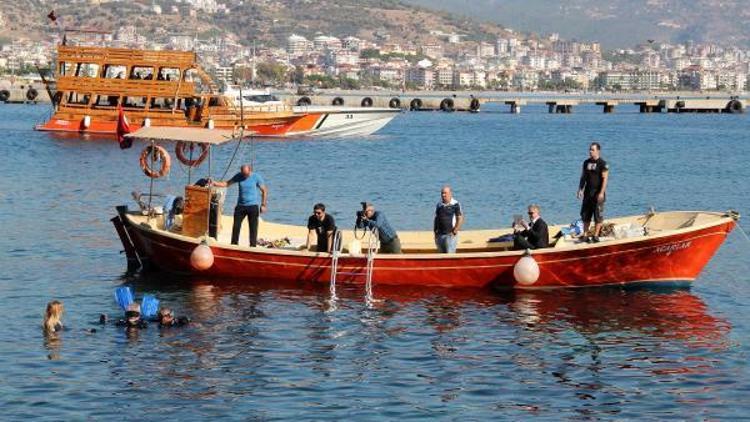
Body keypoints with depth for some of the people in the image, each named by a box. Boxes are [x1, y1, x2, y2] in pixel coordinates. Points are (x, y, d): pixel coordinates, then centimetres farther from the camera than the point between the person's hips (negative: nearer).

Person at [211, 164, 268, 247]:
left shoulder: (256, 177, -5)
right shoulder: (239, 176, 4)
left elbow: (264, 191, 1)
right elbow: (227, 183, 6)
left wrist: (263, 205, -3)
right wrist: (215, 183, -10)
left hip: (253, 206, -3)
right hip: (241, 205, 3)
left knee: (253, 227, -2)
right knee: (236, 226, 1)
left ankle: (253, 245, 3)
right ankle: (234, 244, 11)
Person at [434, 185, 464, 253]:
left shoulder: (455, 205, -5)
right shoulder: (439, 205, 11)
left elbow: (460, 219, -7)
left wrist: (454, 231, -13)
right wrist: (435, 232, 9)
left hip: (450, 235, -5)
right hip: (439, 235, 5)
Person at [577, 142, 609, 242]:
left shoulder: (602, 164, -8)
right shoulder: (586, 162, 11)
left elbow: (605, 179, -13)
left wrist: (601, 193, -20)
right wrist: (580, 189, 7)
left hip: (598, 193, -6)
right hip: (587, 193, 6)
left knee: (598, 215, -2)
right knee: (585, 215, 8)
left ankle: (596, 236, 3)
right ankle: (585, 235, 14)